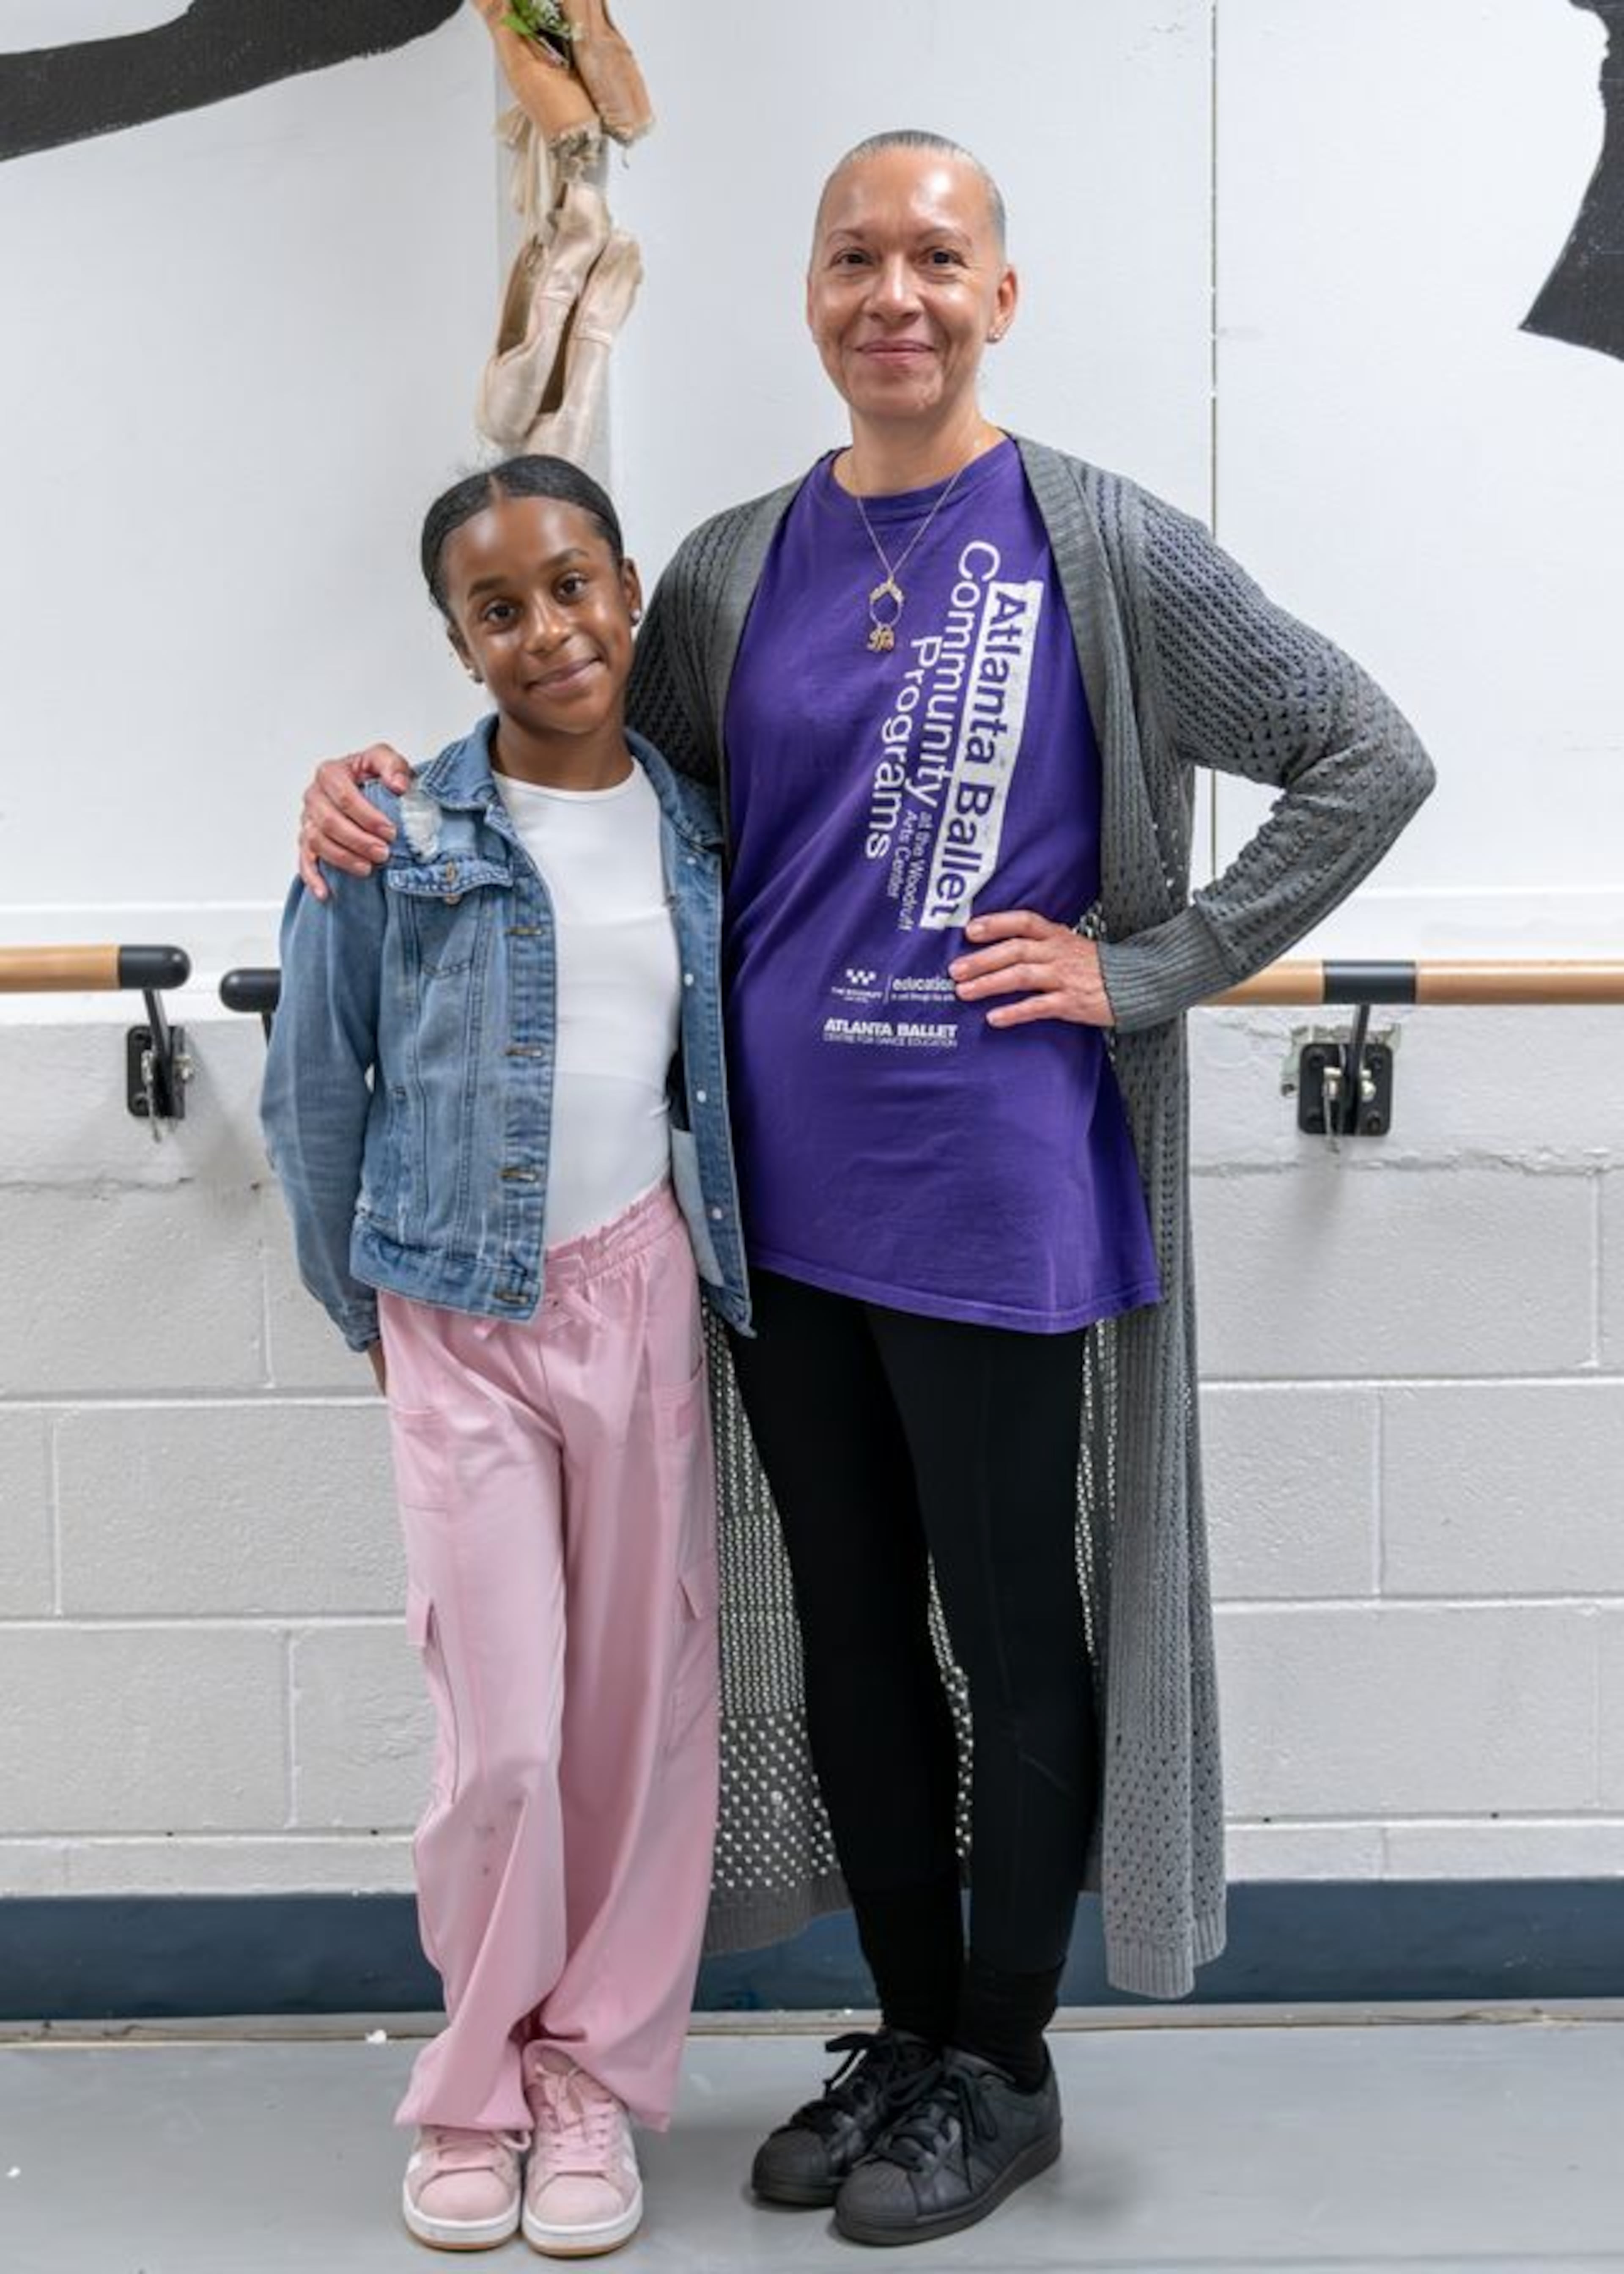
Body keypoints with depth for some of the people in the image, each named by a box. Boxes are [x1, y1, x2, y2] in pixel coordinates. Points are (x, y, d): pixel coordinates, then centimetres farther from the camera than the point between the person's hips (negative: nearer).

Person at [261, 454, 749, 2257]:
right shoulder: (395, 837, -5)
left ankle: (595, 2078, 24)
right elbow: (314, 1093, 2)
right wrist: (363, 1308, 8)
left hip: (647, 1296, 3)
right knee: (502, 1739, -3)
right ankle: (481, 2087, 20)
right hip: (464, 1315, -2)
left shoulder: (703, 832, 4)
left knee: (643, 1713, 6)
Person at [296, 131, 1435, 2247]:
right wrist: (394, 790, 3)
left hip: (991, 1200, -4)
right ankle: (911, 2031, 32)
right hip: (783, 1192, 5)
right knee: (848, 1632, 14)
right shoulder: (736, 568, 8)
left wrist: (1147, 968, -8)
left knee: (1014, 1631, 8)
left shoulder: (1100, 546, -4)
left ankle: (1005, 2070, 26)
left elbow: (1370, 762, -3)